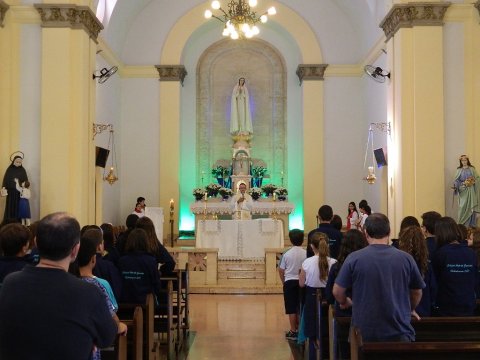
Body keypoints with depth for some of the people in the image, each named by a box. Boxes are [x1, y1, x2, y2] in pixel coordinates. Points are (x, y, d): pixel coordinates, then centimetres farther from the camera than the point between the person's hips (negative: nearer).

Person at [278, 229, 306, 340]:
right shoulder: (306, 253, -6)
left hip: (289, 282, -1)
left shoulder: (286, 254, -5)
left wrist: (284, 282, 15)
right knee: (301, 309, 11)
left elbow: (281, 270, 1)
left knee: (291, 309, 4)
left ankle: (293, 331, 7)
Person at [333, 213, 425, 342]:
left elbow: (337, 292, -2)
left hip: (364, 332, 0)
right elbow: (417, 292, 11)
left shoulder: (354, 258, -7)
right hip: (399, 332, 1)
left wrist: (345, 302, 22)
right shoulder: (406, 258, -2)